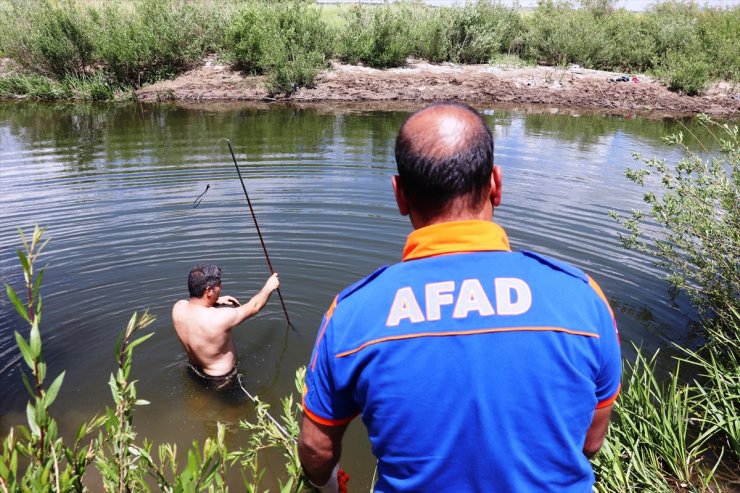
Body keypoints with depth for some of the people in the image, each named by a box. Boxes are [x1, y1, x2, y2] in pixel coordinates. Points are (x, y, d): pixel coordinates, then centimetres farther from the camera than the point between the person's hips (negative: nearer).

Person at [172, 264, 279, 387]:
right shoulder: (219, 318, -37)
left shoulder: (178, 307, -20)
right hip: (221, 378, -6)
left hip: (194, 369, 6)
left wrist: (216, 301, -3)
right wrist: (269, 287, -4)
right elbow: (253, 307, -20)